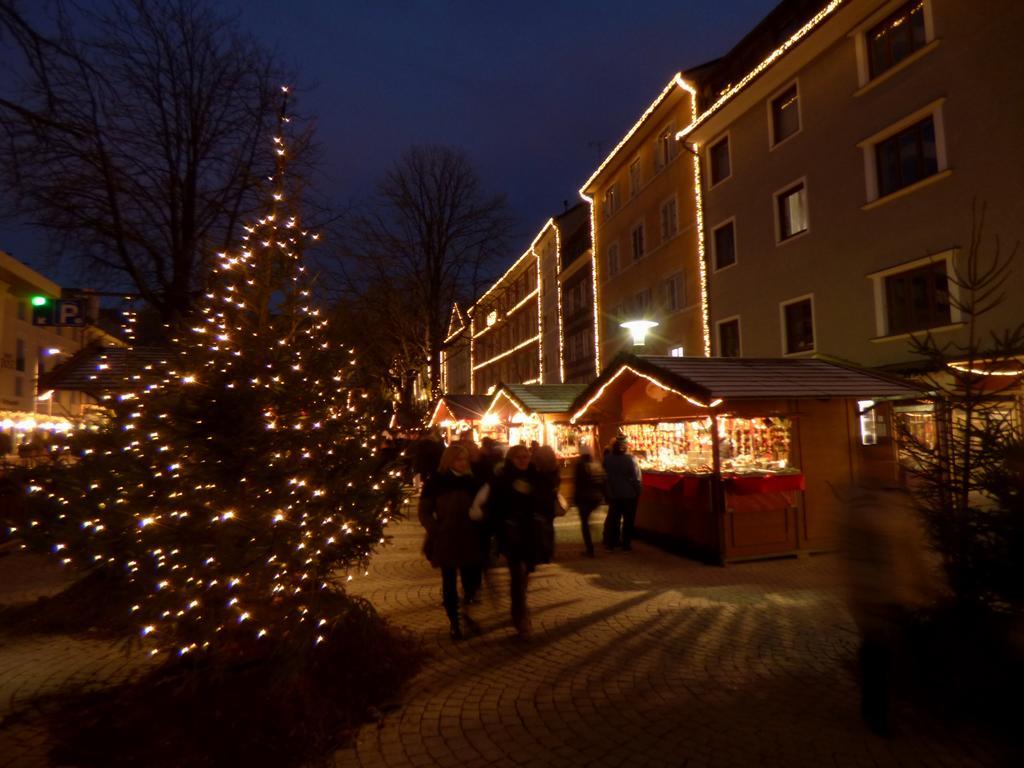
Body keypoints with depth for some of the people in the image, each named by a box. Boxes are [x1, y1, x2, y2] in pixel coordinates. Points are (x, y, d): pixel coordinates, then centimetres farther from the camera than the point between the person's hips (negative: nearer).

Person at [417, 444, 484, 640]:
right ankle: (454, 623, 22)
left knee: (472, 580, 6)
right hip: (445, 541, -3)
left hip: (469, 540, 3)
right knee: (450, 583, 6)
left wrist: (480, 531, 2)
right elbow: (424, 512, -3)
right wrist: (436, 531, -13)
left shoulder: (471, 481, 6)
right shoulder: (436, 481, -5)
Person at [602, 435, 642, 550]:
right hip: (629, 495, -3)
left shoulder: (607, 458, -7)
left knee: (613, 519, 14)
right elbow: (636, 478, -12)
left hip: (613, 494, 3)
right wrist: (638, 493, -2)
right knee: (628, 519, 10)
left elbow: (604, 475, 3)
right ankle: (626, 543, 14)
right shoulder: (631, 459, -16)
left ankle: (611, 542, 20)